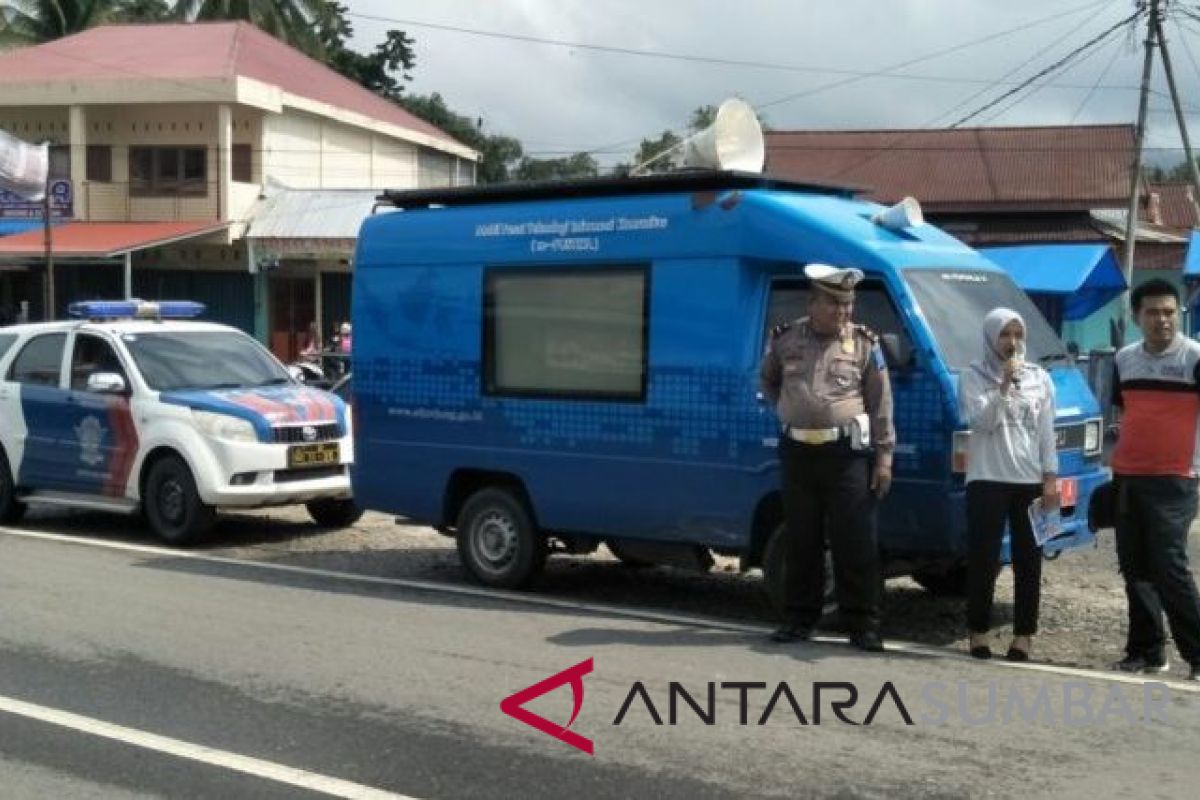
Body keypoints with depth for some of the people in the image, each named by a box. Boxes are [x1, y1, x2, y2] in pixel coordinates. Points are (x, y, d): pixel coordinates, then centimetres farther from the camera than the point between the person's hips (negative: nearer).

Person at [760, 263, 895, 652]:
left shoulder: (865, 344, 0)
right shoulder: (785, 339, 6)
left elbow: (881, 405, 0)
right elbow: (768, 381, 23)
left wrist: (884, 456, -4)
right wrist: (786, 412, 9)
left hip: (846, 453, -2)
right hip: (797, 452, 2)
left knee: (855, 544, -2)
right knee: (800, 541, 9)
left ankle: (863, 624, 5)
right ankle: (798, 618, 19)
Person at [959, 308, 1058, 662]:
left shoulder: (1039, 378, 10)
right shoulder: (974, 376, 3)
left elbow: (1046, 433, 8)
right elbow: (980, 421, -11)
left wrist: (1050, 479, 2)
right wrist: (1004, 386, -17)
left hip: (1031, 481, 3)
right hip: (987, 480, -2)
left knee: (1028, 561, 3)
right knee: (983, 559, -1)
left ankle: (1023, 635, 10)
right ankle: (978, 632, 9)